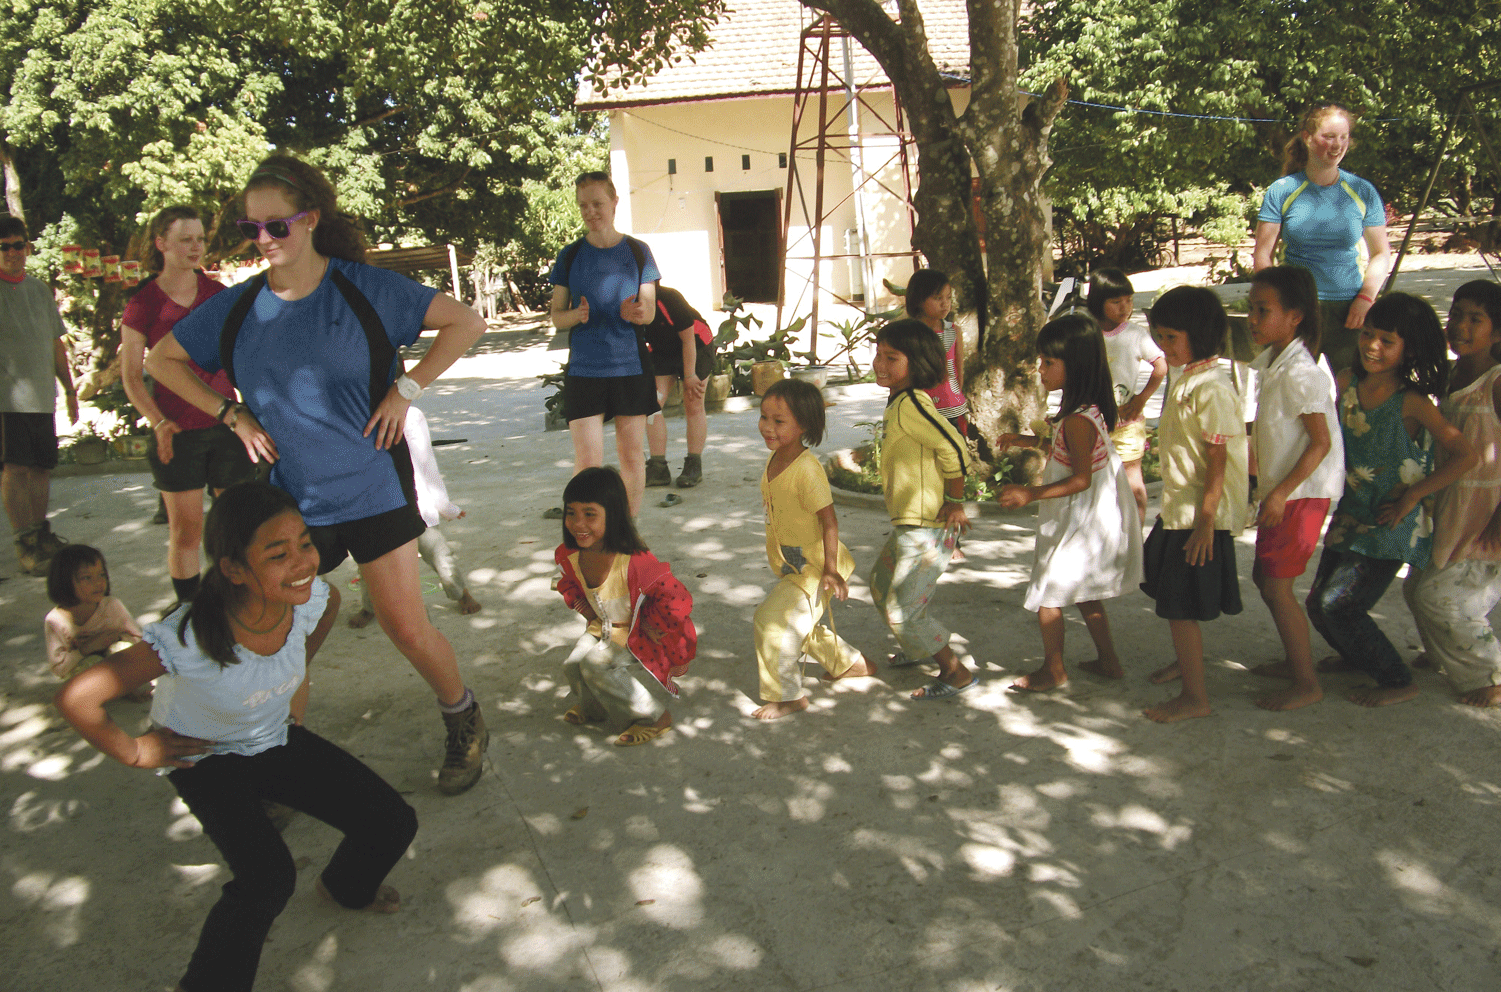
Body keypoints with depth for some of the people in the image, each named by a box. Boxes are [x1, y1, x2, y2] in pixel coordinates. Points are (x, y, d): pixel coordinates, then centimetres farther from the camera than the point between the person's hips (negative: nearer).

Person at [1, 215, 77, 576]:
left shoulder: (40, 290, 14)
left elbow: (55, 344, 20)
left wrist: (69, 389, 20)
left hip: (41, 397, 6)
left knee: (41, 467, 11)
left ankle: (41, 535, 23)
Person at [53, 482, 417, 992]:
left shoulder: (307, 599, -24)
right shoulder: (190, 639, -38)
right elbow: (76, 698, -34)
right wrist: (135, 753, -18)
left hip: (279, 739, 5)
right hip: (208, 759, -5)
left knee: (393, 825, 0)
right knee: (268, 881, -26)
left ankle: (346, 888, 34)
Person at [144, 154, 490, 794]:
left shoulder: (363, 288, -7)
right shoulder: (238, 307, 2)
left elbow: (465, 322, -3)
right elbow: (161, 360, 16)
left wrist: (406, 388, -9)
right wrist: (230, 413, 3)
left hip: (372, 489, -3)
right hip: (284, 497, 3)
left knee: (406, 627, -2)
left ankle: (464, 724, 23)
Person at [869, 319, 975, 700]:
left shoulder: (910, 404, -23)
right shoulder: (898, 401, 8)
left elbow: (954, 449, -30)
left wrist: (954, 503, -20)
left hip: (927, 529, -11)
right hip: (908, 525, 11)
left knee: (902, 611, -3)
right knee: (881, 587, 26)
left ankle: (957, 673, 11)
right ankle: (920, 648, 46)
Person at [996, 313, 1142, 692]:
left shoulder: (1078, 420, -27)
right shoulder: (1088, 408, 4)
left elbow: (1081, 479, -27)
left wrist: (1030, 494, -29)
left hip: (1081, 521, -10)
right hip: (1092, 515, 10)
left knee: (1047, 591, 2)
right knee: (1083, 592, 21)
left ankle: (1053, 670, 14)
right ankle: (1108, 660, 31)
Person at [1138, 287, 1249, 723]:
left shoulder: (1211, 390, -19)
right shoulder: (1184, 382, 10)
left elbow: (1217, 463, -21)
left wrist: (1206, 521, -21)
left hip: (1199, 516, -10)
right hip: (1177, 510, 10)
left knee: (1179, 606, -5)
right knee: (1169, 591, 22)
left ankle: (1195, 696, 4)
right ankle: (1188, 659, 44)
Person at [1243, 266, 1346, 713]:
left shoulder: (1298, 372, -20)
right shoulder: (1271, 362, 9)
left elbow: (1321, 441, -22)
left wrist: (1281, 492, -23)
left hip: (1302, 493, -10)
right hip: (1281, 489, 10)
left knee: (1276, 587, -6)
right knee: (1264, 575, 17)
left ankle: (1307, 684, 4)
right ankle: (1295, 660, 32)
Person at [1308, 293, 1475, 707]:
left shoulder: (1411, 401, -18)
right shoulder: (1348, 382, -1)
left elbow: (1466, 456, -21)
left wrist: (1411, 497, -17)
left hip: (1390, 524, -6)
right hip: (1350, 515, 6)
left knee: (1337, 604, -11)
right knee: (1318, 603, 11)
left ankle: (1398, 681, 10)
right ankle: (1358, 655, 41)